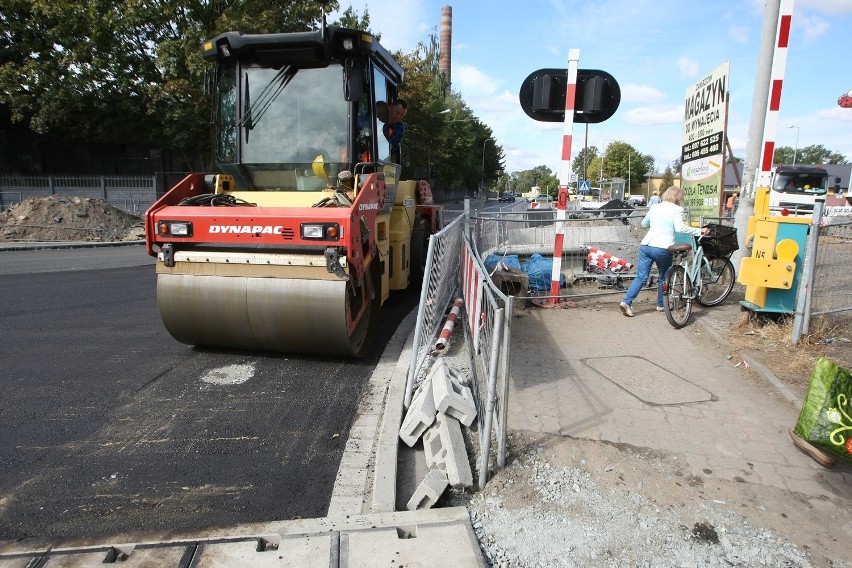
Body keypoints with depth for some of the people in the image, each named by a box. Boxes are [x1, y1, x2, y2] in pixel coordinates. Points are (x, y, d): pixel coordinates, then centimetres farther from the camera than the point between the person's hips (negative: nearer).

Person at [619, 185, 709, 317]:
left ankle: (626, 302, -8)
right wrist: (699, 231, -10)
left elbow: (644, 224, 29)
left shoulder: (655, 207, 16)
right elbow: (680, 228, -16)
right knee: (663, 277, 16)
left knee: (641, 277, 5)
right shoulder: (677, 209, -1)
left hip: (645, 245, 5)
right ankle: (661, 304, 27)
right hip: (662, 248, -5)